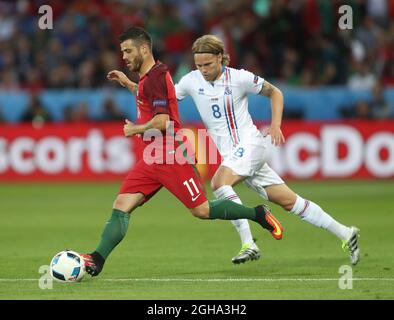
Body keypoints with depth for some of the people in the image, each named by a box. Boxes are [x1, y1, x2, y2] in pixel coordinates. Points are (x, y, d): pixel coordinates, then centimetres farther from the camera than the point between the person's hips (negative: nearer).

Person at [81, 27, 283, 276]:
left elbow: (162, 122, -25)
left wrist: (135, 130, -9)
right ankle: (97, 260, -15)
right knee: (121, 207, -5)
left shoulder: (155, 78, -16)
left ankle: (258, 214, 14)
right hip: (152, 158, 9)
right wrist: (128, 84, 30)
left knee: (202, 210, -3)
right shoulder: (149, 77, 14)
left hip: (172, 156, -9)